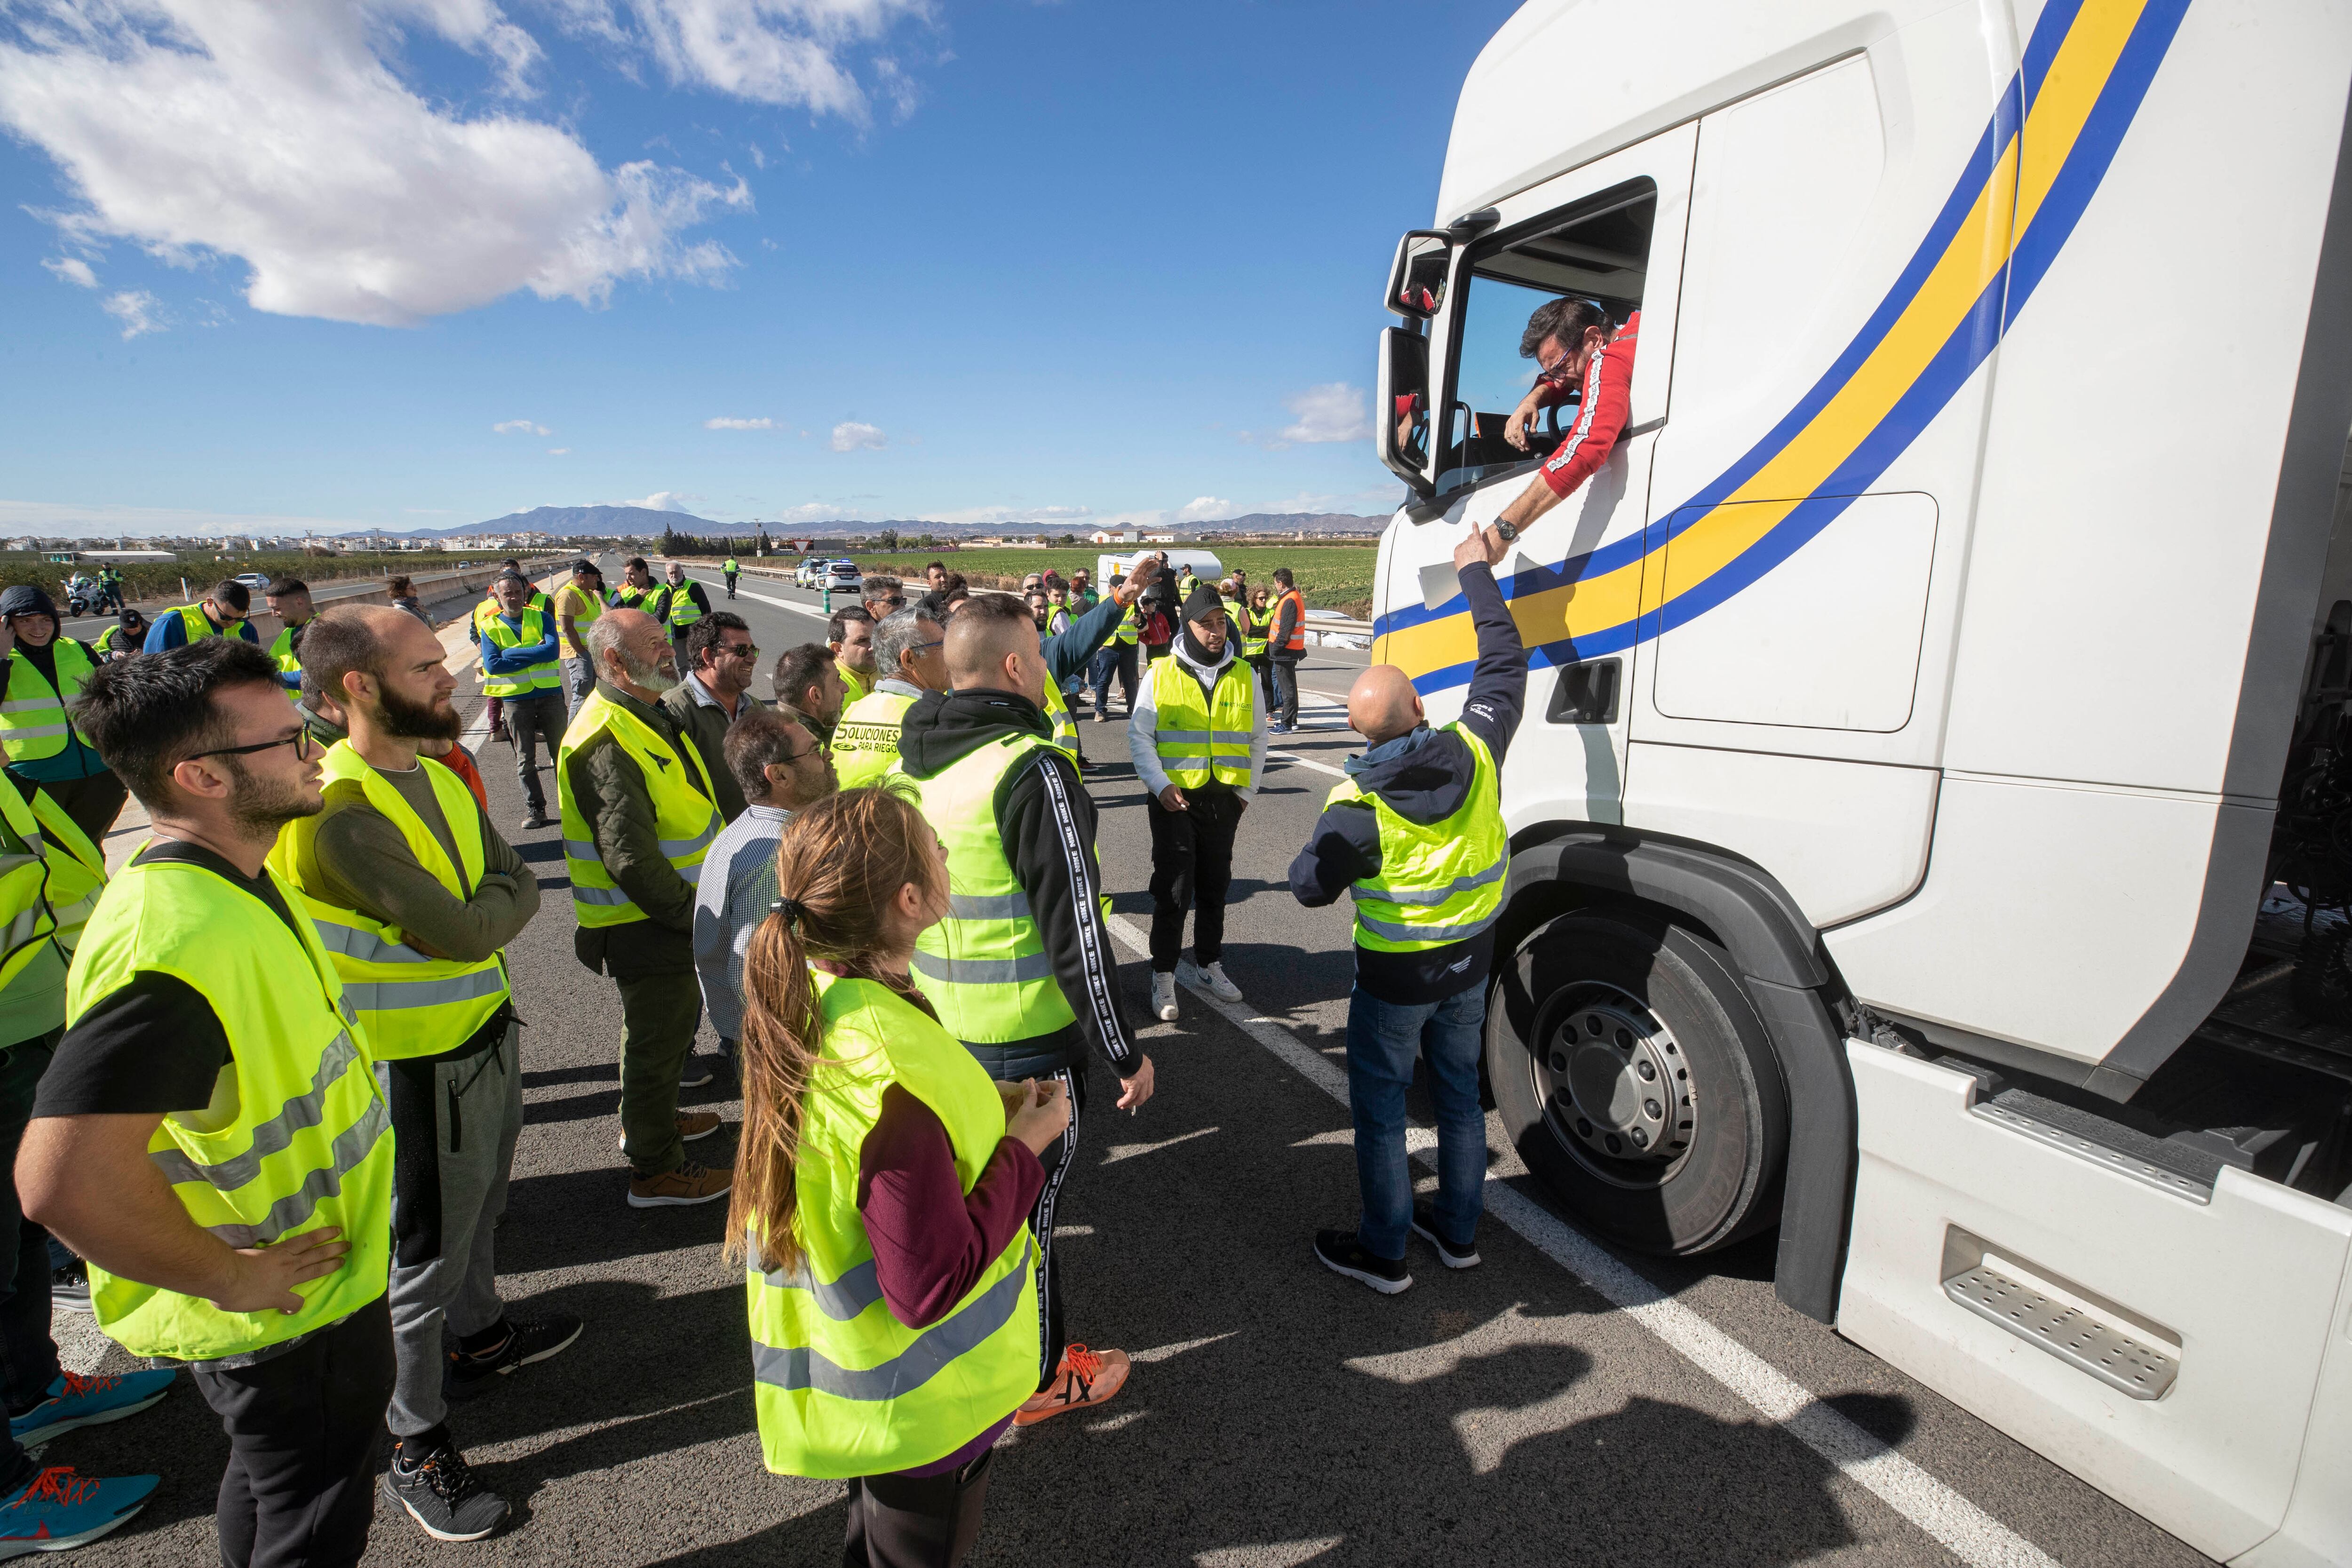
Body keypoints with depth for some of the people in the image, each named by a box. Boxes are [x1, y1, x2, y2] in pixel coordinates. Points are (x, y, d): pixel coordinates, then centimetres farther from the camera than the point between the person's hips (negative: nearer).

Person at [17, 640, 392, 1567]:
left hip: (312, 1288, 9)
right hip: (284, 1319, -9)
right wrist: (228, 1278, -24)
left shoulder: (239, 882, 0)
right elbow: (65, 1184, -38)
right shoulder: (172, 941, -34)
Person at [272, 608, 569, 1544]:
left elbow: (519, 886, 2)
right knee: (425, 1247, 8)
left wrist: (481, 914, -17)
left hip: (487, 1031, 8)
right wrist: (500, 904, -7)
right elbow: (467, 930, -27)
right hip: (421, 1066, -8)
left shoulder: (436, 773, 3)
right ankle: (414, 1447, 28)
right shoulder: (343, 811, -26)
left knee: (479, 1207, 26)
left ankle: (478, 1336, 51)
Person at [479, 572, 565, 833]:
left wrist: (513, 653, -15)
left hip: (550, 693, 0)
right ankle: (535, 809, 15)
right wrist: (535, 656, -14)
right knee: (525, 759, 6)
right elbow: (492, 665, -12)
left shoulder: (541, 618, 3)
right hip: (515, 698, 0)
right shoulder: (490, 627, 2)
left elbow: (552, 650, -14)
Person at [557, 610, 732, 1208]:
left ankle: (652, 1119, 48)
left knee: (673, 1020, 26)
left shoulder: (646, 719, 10)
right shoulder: (606, 743, -25)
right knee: (659, 1039, 4)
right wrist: (689, 915, -21)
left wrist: (694, 905, 15)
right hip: (644, 928, -10)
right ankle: (657, 1170, 22)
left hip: (672, 914, 10)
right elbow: (630, 859, -30)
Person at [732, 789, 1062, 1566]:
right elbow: (931, 1285, -31)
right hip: (921, 1409, -8)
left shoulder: (804, 998, -10)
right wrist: (1024, 1147, -22)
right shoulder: (893, 1072, -38)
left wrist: (984, 1111, -2)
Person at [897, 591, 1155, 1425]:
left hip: (936, 1018, 8)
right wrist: (1124, 1050, -15)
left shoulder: (912, 761, 3)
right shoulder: (1030, 768, -23)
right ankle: (1034, 1379, 32)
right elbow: (1073, 926, -24)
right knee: (1027, 1198, 11)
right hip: (1027, 1032, -8)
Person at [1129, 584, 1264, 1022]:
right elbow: (1140, 736, -2)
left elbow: (1257, 739, 13)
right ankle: (1163, 976, 10)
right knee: (1174, 888, -3)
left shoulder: (1244, 677, 5)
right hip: (1174, 797, -3)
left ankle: (1207, 965, 30)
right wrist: (1160, 785, -14)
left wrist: (1246, 792, 7)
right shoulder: (1162, 674, -4)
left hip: (1224, 799, 3)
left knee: (1214, 887, 14)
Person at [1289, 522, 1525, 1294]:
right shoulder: (1475, 750, -14)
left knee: (1380, 1111, 11)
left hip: (1395, 976, -5)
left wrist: (1330, 818, 0)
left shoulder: (1360, 806, -26)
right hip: (1470, 963, 6)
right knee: (1459, 1093, 22)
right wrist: (1478, 571, 9)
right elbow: (1505, 660, 0)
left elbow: (1310, 886, -16)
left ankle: (1383, 1253, 25)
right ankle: (1458, 1231, 39)